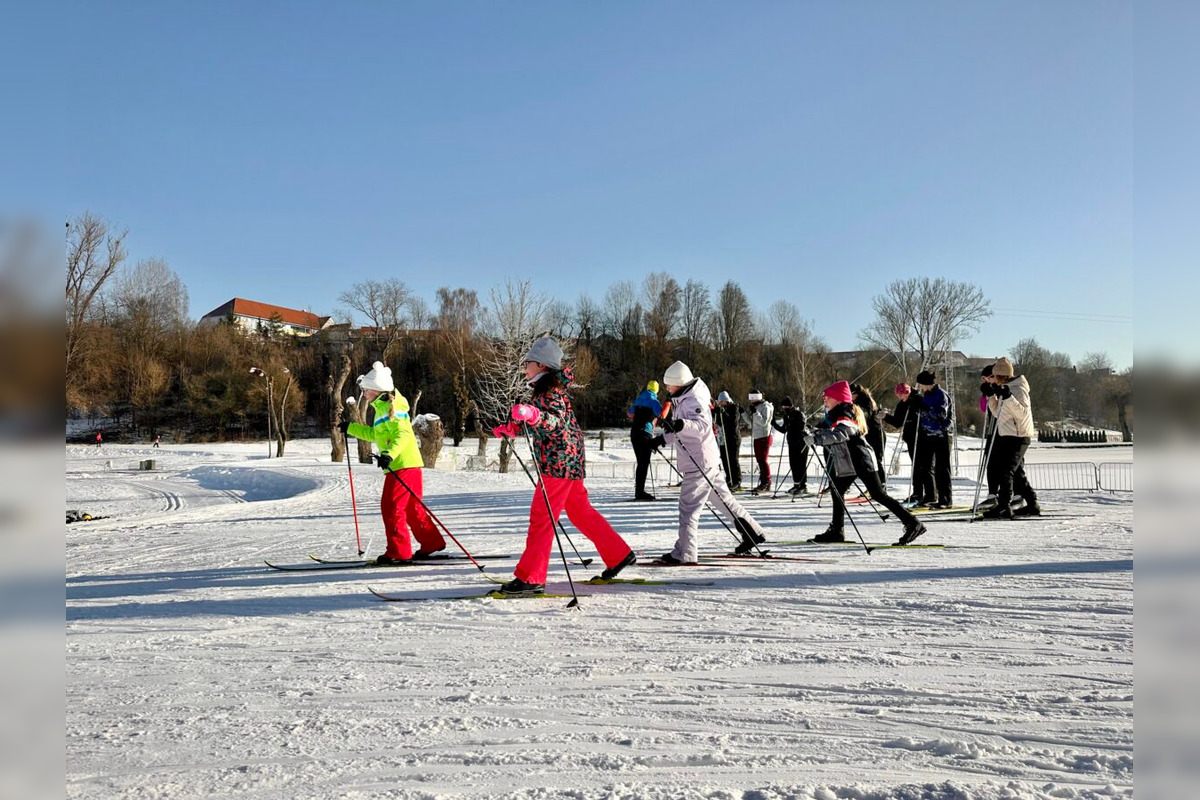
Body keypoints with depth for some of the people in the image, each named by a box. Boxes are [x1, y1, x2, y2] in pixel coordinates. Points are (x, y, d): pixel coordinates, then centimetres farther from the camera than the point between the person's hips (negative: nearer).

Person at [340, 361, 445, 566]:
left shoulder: (389, 406, -9)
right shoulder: (382, 407, 22)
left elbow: (401, 433, -22)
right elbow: (374, 434, 36)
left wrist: (389, 454, -35)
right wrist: (350, 428, 40)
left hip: (403, 464, -10)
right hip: (409, 464, 10)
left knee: (391, 507, -7)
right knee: (411, 508, 15)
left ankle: (399, 552, -5)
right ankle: (432, 543, 21)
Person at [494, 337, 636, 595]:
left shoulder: (552, 391, -13)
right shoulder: (544, 390, 18)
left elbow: (556, 422, -29)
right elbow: (535, 426, 27)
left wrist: (533, 414, -45)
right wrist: (511, 429, 20)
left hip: (560, 462, -11)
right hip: (569, 463, 11)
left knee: (541, 517, -9)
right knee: (581, 512, 17)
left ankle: (531, 578, -6)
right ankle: (619, 555, 25)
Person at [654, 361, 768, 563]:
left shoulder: (693, 401, -17)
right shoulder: (682, 401, 14)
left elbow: (703, 425, -36)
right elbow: (679, 433, 24)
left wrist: (681, 425, -51)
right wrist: (663, 438, 9)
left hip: (700, 463, -10)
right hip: (705, 462, 10)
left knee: (688, 506, -8)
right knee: (724, 499, 18)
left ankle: (684, 553, -5)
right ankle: (753, 533, 28)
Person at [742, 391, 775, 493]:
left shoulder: (765, 407, -9)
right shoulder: (755, 407, 17)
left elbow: (763, 422, -19)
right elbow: (751, 422, 18)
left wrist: (755, 412, -24)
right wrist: (744, 413, 8)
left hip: (764, 437, -9)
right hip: (756, 437, 9)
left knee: (763, 459, -10)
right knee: (759, 460, 11)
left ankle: (766, 482, -6)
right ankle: (763, 482, 17)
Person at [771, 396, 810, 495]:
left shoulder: (799, 414, -11)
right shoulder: (786, 416, 12)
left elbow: (802, 428, -17)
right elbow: (783, 430, 16)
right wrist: (774, 424, 6)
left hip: (801, 442, -8)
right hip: (792, 443, 8)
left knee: (801, 464, -6)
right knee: (793, 464, 9)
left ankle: (803, 485, -2)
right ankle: (796, 484, 17)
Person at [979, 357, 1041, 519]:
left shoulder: (1018, 389, -12)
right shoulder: (1006, 389, 16)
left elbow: (1023, 413, -24)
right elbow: (998, 413, 22)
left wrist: (1007, 397, -31)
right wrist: (991, 396, 13)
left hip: (1017, 437, -10)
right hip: (1007, 436, 10)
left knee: (1005, 471, -14)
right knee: (1017, 472, 16)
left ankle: (1004, 507, -16)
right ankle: (1032, 504, 24)